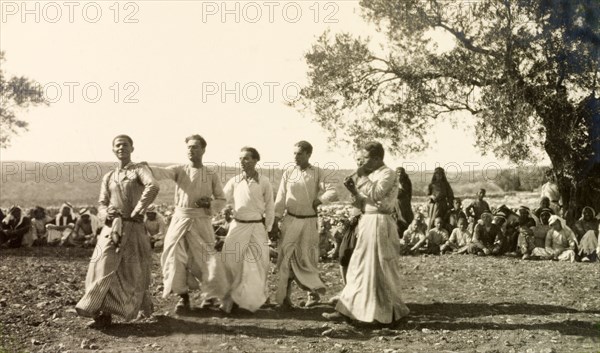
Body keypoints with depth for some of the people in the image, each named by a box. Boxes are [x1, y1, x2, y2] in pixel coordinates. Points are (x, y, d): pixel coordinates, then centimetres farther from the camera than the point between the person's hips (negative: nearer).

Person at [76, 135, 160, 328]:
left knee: (134, 271, 2)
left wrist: (137, 210, -17)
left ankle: (144, 302, 24)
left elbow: (153, 187, -19)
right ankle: (104, 313, -3)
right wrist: (106, 214, -11)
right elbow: (102, 205, 13)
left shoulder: (139, 170, 2)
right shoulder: (108, 177, 18)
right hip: (111, 227, 4)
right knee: (104, 268, -7)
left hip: (133, 227, -4)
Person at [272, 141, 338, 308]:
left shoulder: (318, 173, -2)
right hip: (290, 220, 2)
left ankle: (313, 292, 25)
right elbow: (280, 198, 4)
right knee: (286, 258, -2)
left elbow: (333, 192, -10)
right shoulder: (288, 173, 4)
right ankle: (285, 296, 4)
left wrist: (319, 200, -23)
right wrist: (275, 221, 0)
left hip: (309, 221, -1)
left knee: (306, 259, 5)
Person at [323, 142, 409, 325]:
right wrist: (354, 190, 2)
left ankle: (393, 311, 10)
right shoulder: (372, 174, 15)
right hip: (367, 223, 9)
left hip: (380, 225, -9)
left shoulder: (388, 174, -12)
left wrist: (362, 176, -17)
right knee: (359, 268, 11)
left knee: (380, 270, -2)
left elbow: (376, 194, -25)